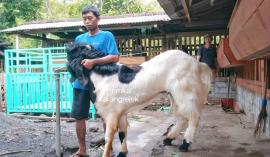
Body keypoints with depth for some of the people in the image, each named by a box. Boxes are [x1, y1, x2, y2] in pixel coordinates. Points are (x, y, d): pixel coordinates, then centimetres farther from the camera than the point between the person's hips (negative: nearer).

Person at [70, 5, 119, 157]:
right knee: (79, 116, 8)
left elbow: (114, 57, -14)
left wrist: (93, 62, -24)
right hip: (81, 83, 5)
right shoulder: (79, 38, 13)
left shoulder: (107, 36, -3)